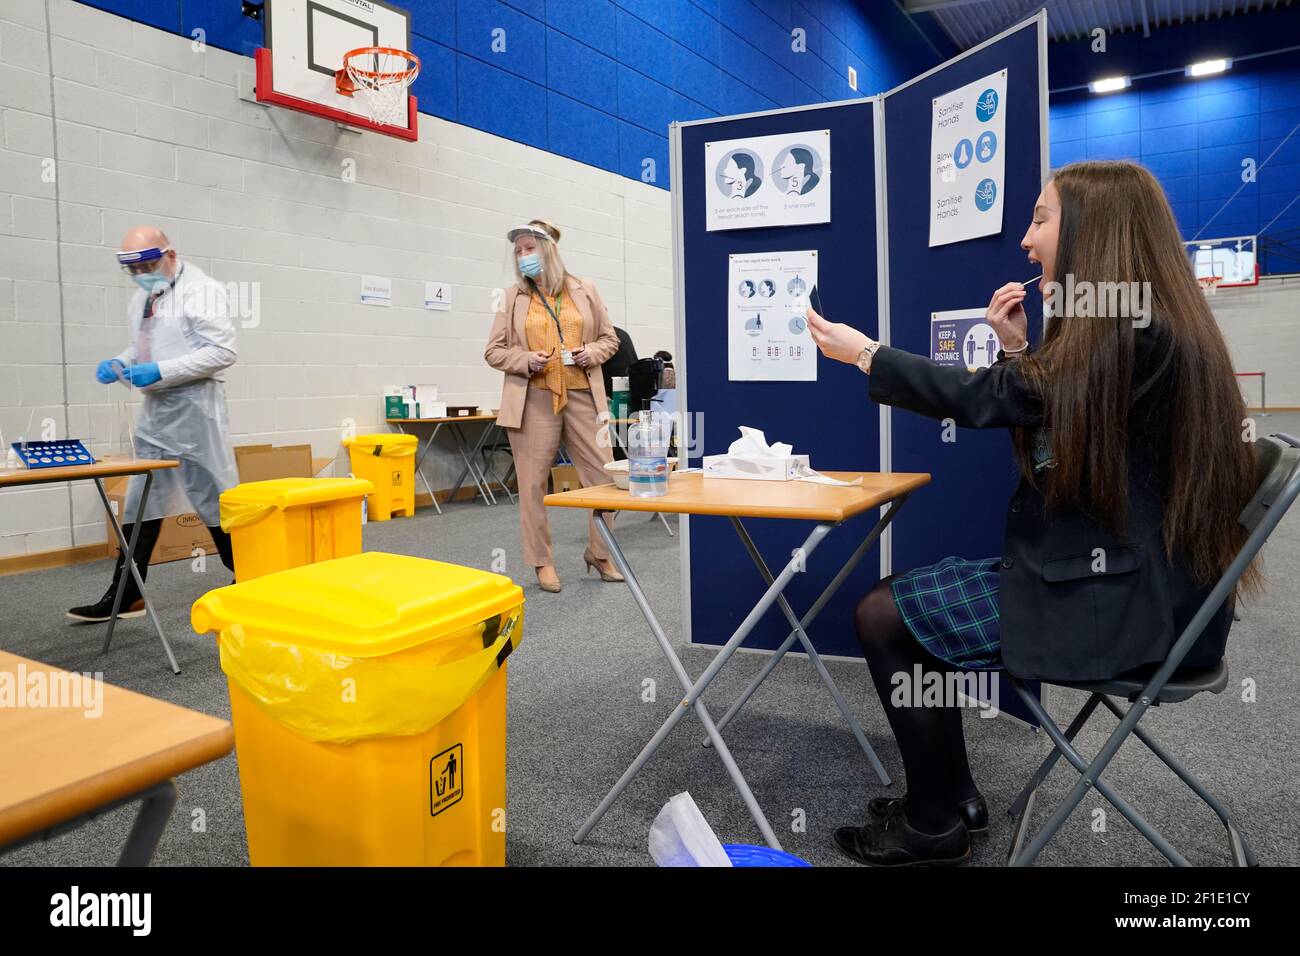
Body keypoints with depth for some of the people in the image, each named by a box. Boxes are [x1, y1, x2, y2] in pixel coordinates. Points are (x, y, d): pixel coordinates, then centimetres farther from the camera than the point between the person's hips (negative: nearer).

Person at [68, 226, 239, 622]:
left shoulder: (200, 290, -10)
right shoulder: (141, 297, 15)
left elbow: (223, 351, -18)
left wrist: (162, 370, -22)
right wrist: (120, 364, 3)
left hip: (193, 408, -8)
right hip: (155, 409, 8)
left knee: (214, 498, -2)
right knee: (140, 503, 9)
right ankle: (125, 596, 16)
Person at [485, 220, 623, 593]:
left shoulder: (585, 290, 9)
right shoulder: (513, 297, 7)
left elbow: (609, 338, 14)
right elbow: (493, 351, 7)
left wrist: (592, 353, -7)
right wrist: (526, 360, -11)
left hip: (582, 396, 1)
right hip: (533, 399, -1)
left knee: (604, 476, 2)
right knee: (533, 483, 2)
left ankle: (599, 553, 21)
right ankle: (542, 561, 15)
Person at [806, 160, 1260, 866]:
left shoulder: (1136, 334, -21)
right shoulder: (1130, 328, 12)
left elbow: (979, 399, -20)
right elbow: (1031, 410, 19)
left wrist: (860, 352, -8)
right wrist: (1019, 352, 5)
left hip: (1124, 603, -10)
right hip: (1122, 574, 10)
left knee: (884, 615, -7)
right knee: (908, 595, 12)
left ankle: (934, 826, 11)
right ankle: (951, 798, 22)